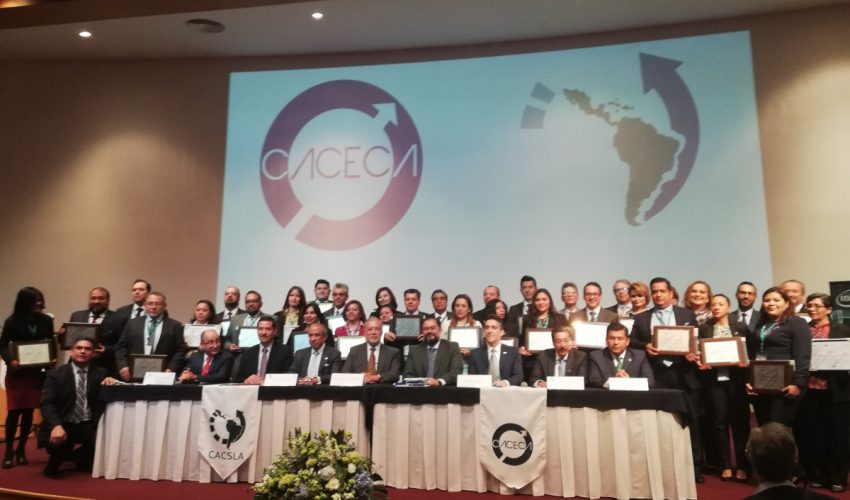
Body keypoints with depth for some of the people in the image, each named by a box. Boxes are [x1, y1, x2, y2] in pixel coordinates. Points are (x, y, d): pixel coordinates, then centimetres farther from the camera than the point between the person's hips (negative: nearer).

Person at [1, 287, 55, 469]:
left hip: (36, 372, 2)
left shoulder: (46, 320, 0)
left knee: (28, 411, 8)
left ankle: (21, 449, 20)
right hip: (17, 372, -2)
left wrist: (52, 358, -12)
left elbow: (51, 343, 6)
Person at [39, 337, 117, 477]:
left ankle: (80, 458, 11)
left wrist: (110, 381, -15)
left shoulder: (101, 373, 8)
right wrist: (56, 426, -29)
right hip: (63, 424, -2)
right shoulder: (55, 374, 1)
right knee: (54, 440, -34)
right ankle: (57, 459, 7)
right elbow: (47, 404, -10)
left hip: (89, 426, 2)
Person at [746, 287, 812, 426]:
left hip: (783, 387, -7)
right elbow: (753, 354, 20)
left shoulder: (797, 324, -3)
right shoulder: (761, 325, 18)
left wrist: (798, 383, -19)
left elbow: (802, 357, -12)